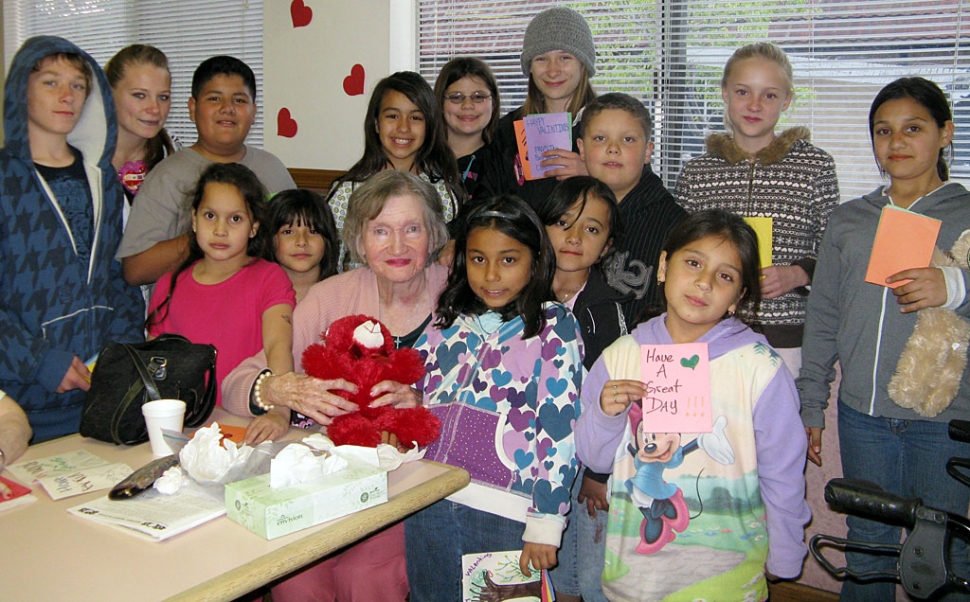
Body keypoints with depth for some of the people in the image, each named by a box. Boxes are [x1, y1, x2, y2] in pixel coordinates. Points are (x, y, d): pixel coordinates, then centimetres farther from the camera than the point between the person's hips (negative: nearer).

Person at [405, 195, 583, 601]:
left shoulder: (553, 328, -3)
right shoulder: (447, 322, 11)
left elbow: (560, 428, -9)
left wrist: (545, 522, -12)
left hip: (504, 511, -4)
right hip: (428, 503, 5)